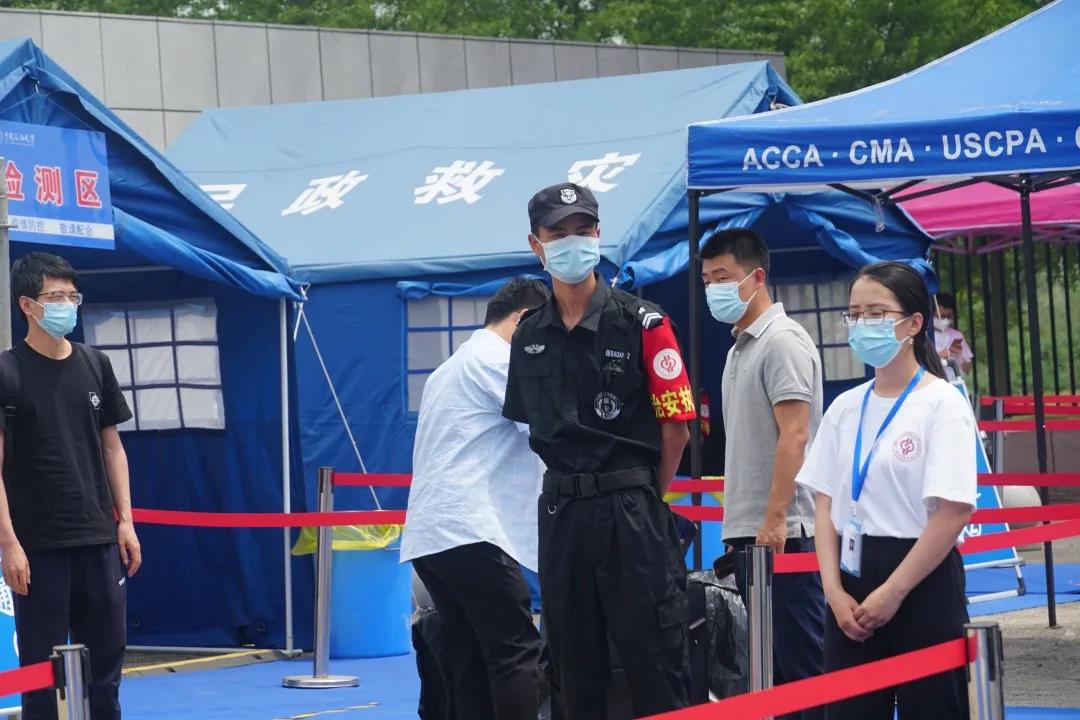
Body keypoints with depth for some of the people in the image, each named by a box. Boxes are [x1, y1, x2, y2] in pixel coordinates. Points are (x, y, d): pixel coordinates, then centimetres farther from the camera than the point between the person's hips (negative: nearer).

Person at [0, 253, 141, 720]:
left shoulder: (95, 366, 8)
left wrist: (125, 520, 7)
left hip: (98, 540, 5)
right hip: (38, 544, -5)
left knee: (105, 654, 8)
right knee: (42, 664, 1)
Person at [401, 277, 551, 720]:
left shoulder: (451, 367, 27)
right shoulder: (497, 360, -4)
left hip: (428, 534, 10)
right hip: (467, 530, -10)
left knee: (474, 659, 6)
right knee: (516, 653, -13)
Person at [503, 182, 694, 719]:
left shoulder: (641, 323, -7)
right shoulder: (528, 336, 9)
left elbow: (676, 423, -5)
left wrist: (643, 497, 2)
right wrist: (570, 483, 13)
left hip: (629, 510, -5)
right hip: (560, 510, 5)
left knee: (651, 655, -4)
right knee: (573, 662, 10)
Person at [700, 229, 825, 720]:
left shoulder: (782, 342, -10)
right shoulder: (739, 347, 17)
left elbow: (794, 435, -17)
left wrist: (774, 519, -22)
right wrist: (738, 525, 17)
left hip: (783, 532, -9)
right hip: (747, 532, 9)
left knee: (801, 660, -7)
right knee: (768, 662, 11)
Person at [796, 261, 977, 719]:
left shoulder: (941, 404, -9)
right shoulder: (845, 409, 9)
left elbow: (953, 511, -15)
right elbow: (827, 505, 9)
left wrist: (892, 592, -15)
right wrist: (835, 590, -5)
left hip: (921, 583, -6)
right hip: (851, 583, 6)